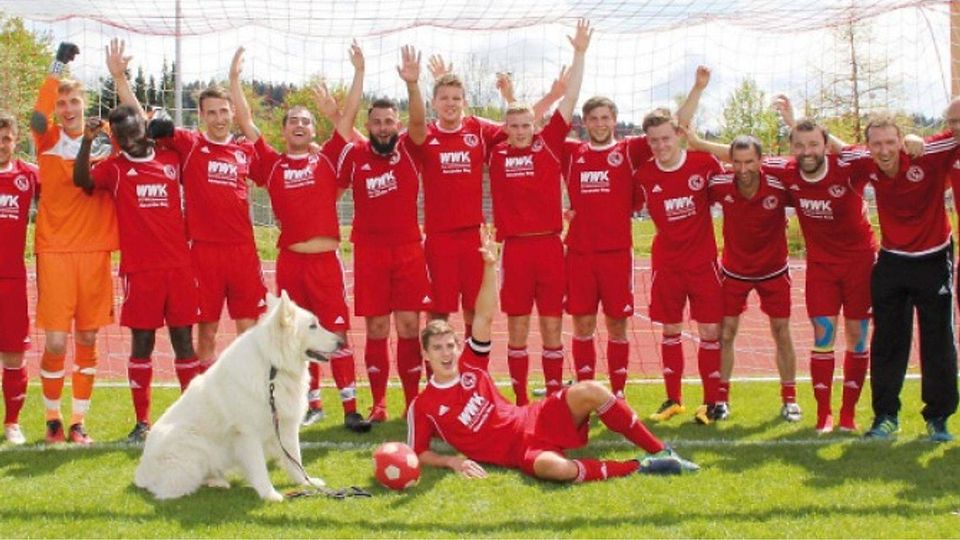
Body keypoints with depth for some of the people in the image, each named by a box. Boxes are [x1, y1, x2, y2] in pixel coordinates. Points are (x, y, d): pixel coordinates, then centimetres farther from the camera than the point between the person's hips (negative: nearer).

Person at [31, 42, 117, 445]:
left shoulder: (105, 143, 10)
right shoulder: (48, 141, 2)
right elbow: (37, 118, -18)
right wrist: (58, 65, -23)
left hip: (94, 252, 2)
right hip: (55, 252, -2)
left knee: (87, 340, 6)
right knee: (56, 342, -5)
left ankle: (78, 422, 16)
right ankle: (53, 419, 13)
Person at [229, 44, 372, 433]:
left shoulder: (327, 160, 6)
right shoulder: (271, 164, 7)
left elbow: (349, 115, 4)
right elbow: (245, 122, 7)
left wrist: (359, 72, 2)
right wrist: (235, 78, 7)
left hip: (327, 259, -1)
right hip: (290, 261, 2)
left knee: (337, 334, -3)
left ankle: (350, 408, -2)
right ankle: (312, 404, 19)